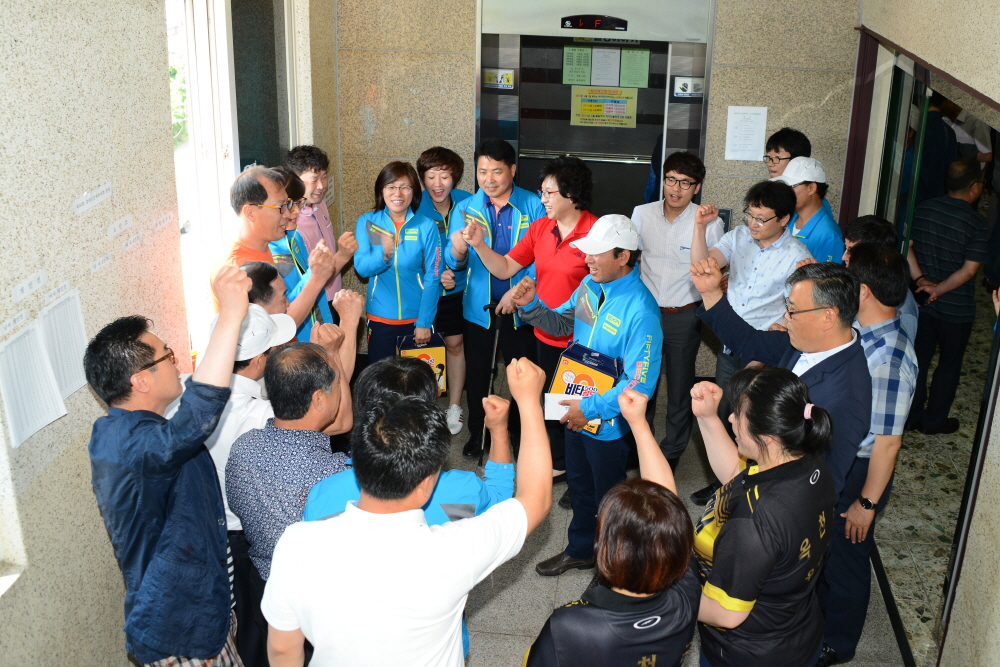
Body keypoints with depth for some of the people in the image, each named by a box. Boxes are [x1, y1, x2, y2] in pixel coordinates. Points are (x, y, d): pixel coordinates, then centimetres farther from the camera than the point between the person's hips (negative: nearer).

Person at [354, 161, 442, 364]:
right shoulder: (367, 223, -4)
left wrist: (425, 322, -10)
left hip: (416, 317, -1)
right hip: (379, 318, 1)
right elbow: (362, 268, -14)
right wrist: (383, 255, -35)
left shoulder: (426, 227, -8)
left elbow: (432, 278, -7)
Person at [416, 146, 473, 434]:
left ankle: (455, 407, 28)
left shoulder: (467, 203, -11)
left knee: (455, 343, 12)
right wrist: (435, 274, -27)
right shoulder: (414, 208, -16)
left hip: (456, 288, 2)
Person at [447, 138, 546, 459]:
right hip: (479, 307, 2)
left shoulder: (533, 206, -8)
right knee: (477, 373, 16)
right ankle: (477, 432, 36)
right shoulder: (465, 209, -1)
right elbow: (453, 261, -8)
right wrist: (457, 250, -30)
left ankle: (521, 432, 31)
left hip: (520, 308, -2)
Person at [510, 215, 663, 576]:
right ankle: (580, 549, 49)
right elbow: (563, 323, 11)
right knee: (579, 485, 26)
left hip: (609, 422, -7)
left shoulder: (640, 311, -29)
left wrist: (591, 408, -27)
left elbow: (640, 384, -30)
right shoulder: (591, 284, -5)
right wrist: (531, 306, -8)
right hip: (577, 410, 7)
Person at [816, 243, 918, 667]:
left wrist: (867, 503, -18)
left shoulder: (890, 358, -33)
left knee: (846, 555, 15)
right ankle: (818, 609, 54)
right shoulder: (859, 331, -6)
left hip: (858, 472, -8)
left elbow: (888, 441, -26)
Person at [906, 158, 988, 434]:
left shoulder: (923, 209, -3)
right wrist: (939, 290, -17)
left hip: (921, 302, 4)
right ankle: (934, 422, 23)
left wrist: (921, 280, -12)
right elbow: (969, 270, -20)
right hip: (956, 309, -4)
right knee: (949, 365, 13)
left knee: (918, 359, 16)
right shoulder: (976, 224, -17)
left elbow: (907, 247, -3)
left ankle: (912, 417, 26)